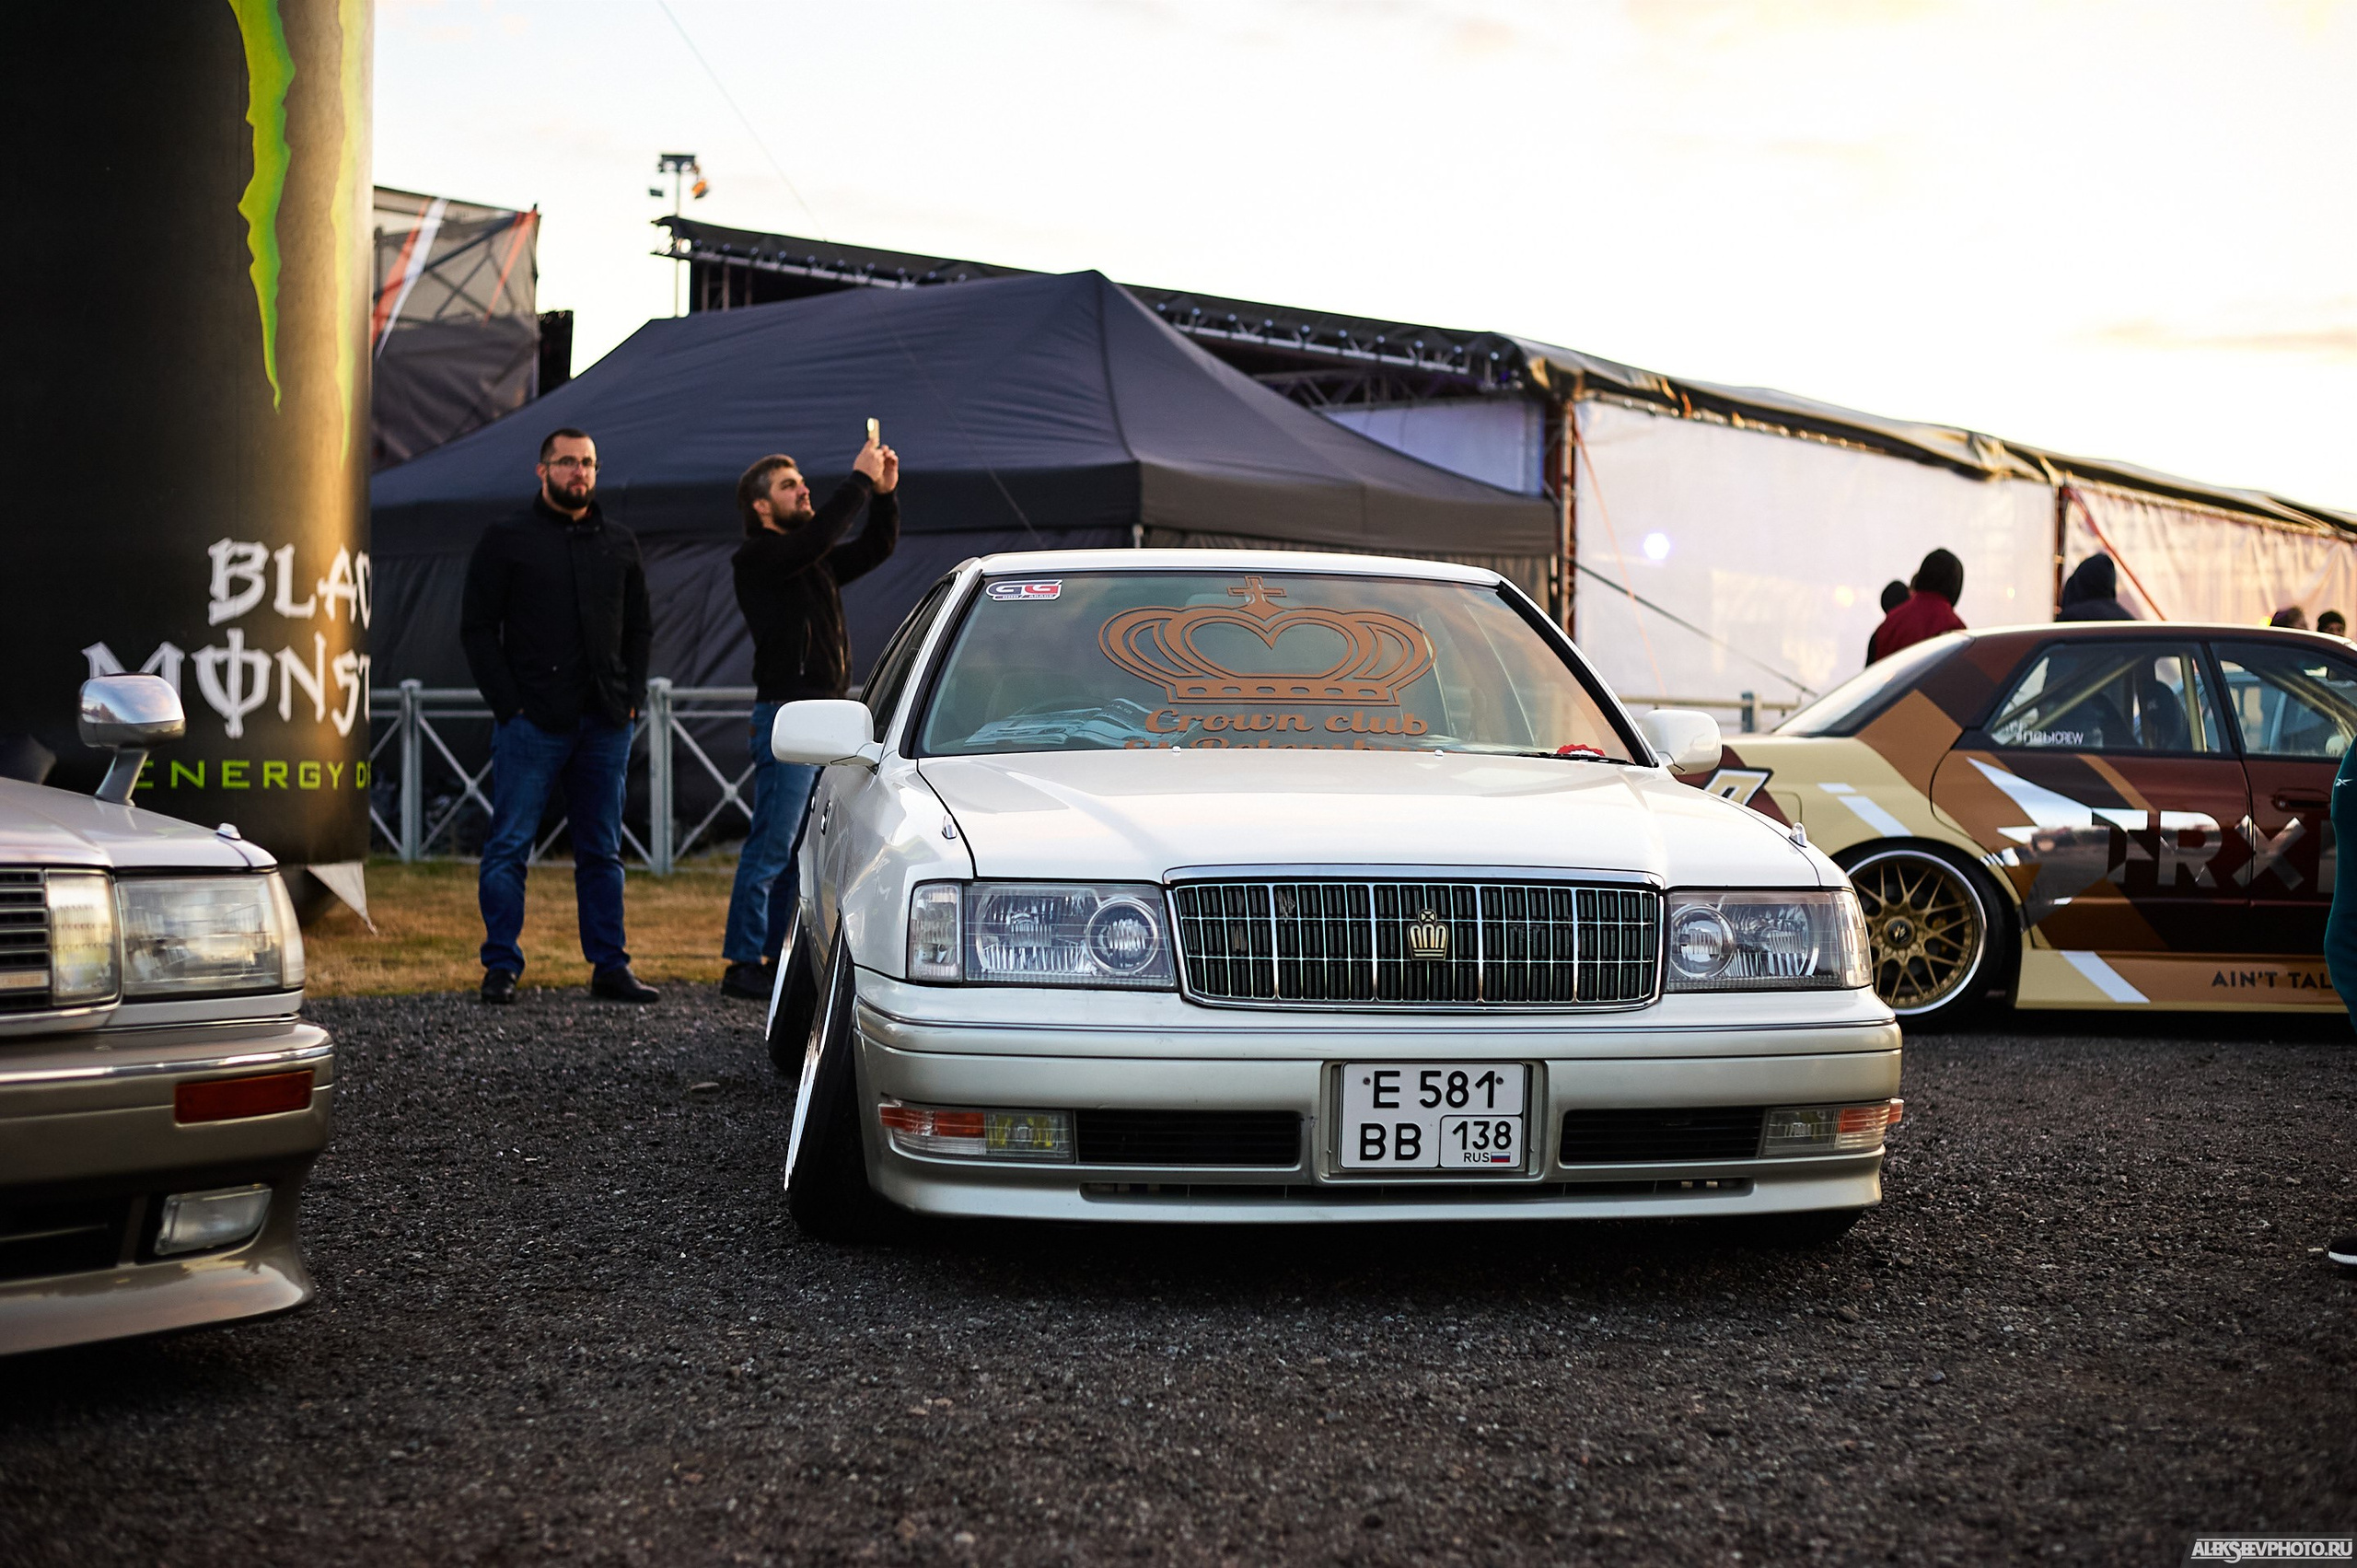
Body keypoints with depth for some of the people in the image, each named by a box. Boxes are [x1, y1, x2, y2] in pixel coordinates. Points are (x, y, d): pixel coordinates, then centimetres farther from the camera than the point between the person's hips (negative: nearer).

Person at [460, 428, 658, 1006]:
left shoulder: (620, 544, 14)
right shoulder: (506, 540, 2)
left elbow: (639, 627, 19)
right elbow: (477, 628, 0)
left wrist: (630, 698, 6)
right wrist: (508, 703, -9)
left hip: (605, 723, 4)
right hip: (533, 720, -4)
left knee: (602, 850, 8)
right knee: (509, 846, -3)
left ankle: (609, 965, 12)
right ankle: (501, 966, 4)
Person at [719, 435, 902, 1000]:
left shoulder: (817, 564, 20)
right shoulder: (757, 557, -6)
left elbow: (876, 547, 21)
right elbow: (816, 537, -22)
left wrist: (886, 492, 5)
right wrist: (860, 481, -16)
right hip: (786, 716, -9)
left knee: (802, 848, 10)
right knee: (771, 847, -8)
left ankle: (776, 959, 16)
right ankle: (744, 964, -3)